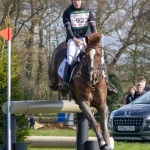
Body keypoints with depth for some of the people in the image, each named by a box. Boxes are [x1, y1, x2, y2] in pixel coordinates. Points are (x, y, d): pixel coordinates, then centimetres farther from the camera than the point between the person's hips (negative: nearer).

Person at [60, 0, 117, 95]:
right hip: (73, 39, -3)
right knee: (70, 58, -28)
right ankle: (65, 83, -34)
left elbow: (92, 26, 0)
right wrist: (74, 39, -23)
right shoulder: (68, 12, 2)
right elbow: (68, 28, -7)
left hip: (87, 38, 3)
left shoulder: (87, 12, 10)